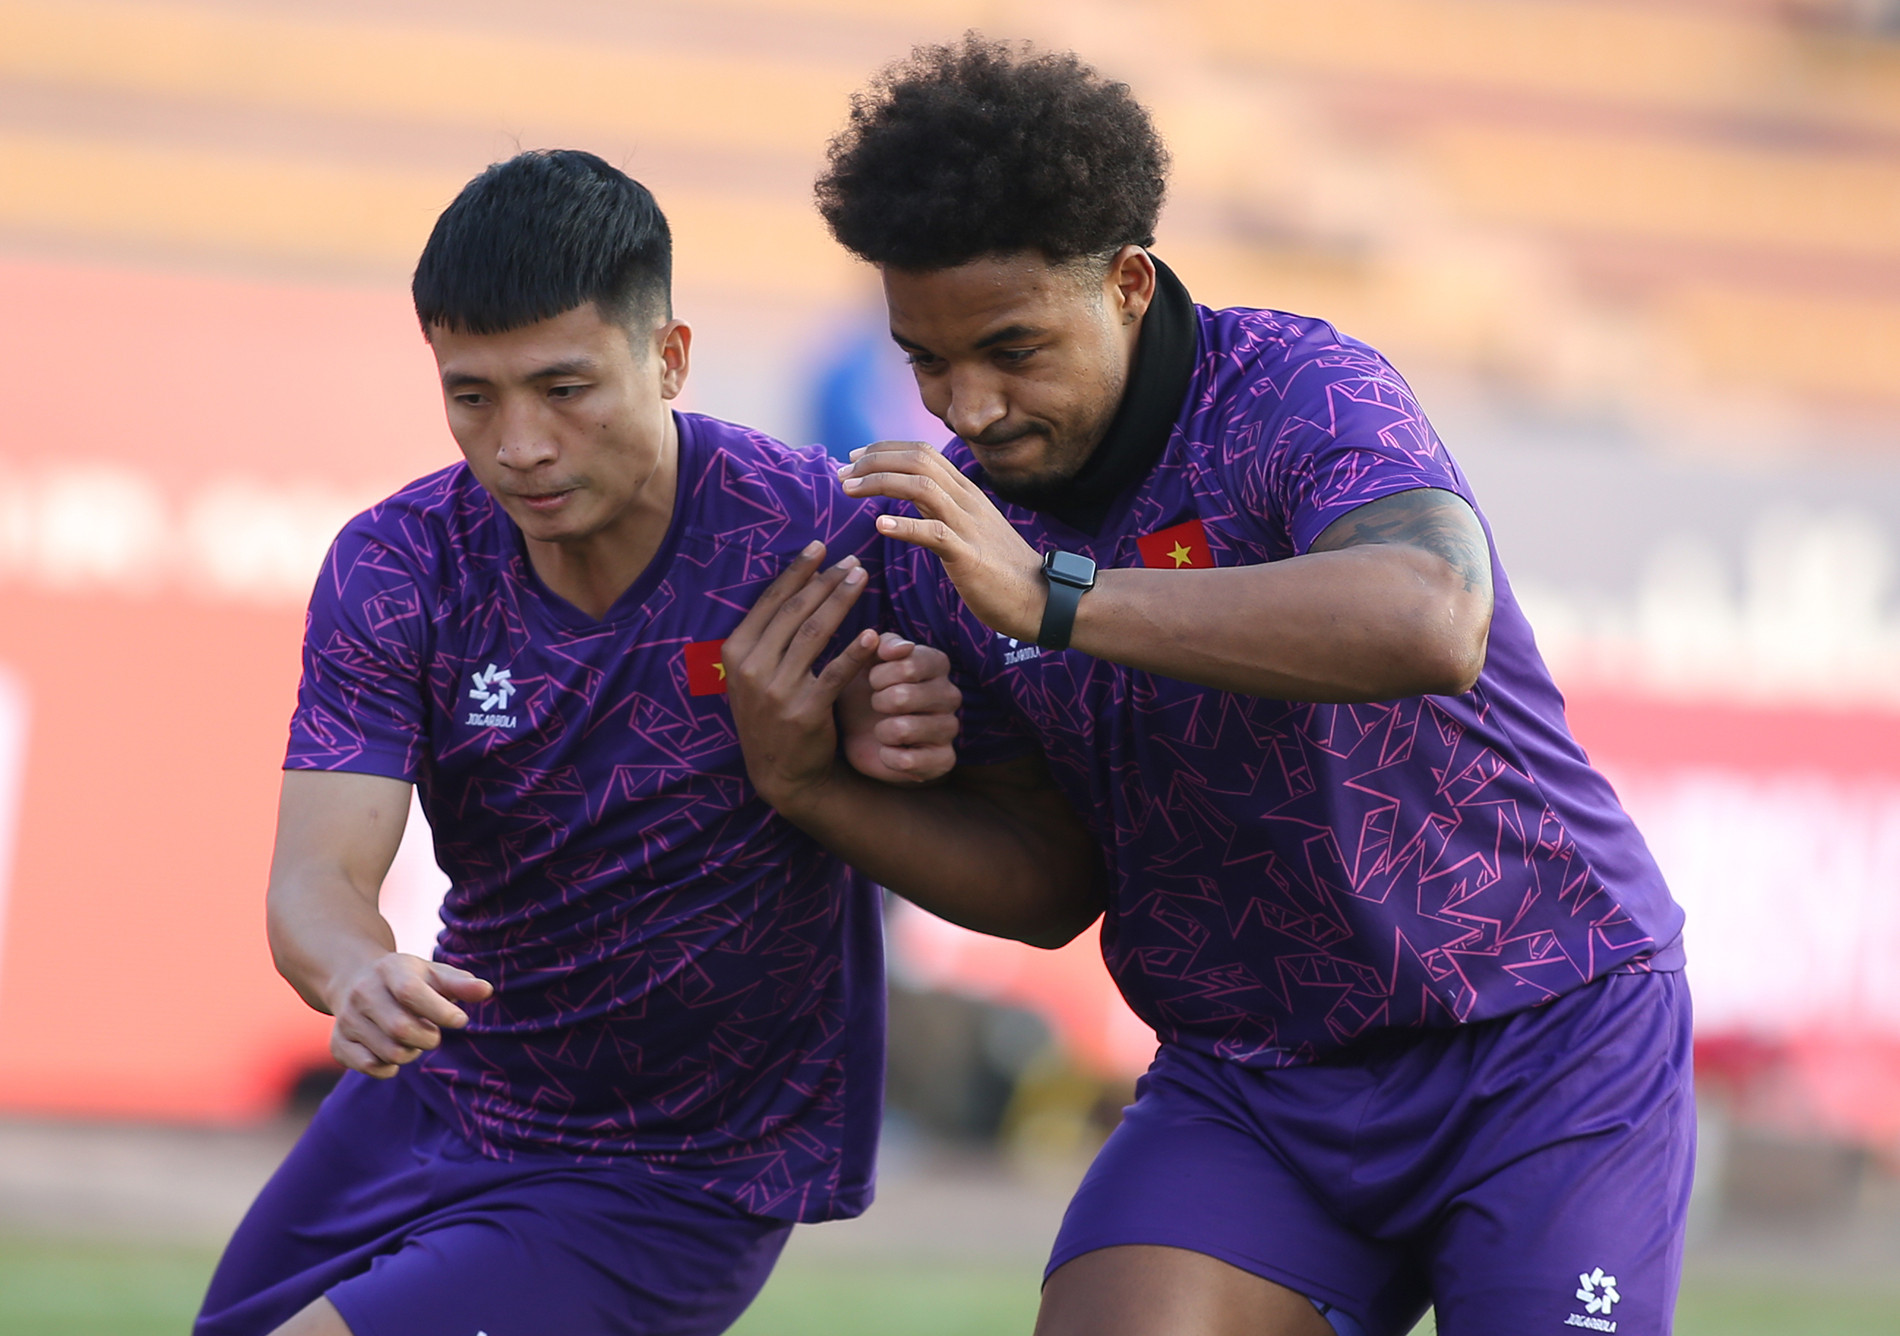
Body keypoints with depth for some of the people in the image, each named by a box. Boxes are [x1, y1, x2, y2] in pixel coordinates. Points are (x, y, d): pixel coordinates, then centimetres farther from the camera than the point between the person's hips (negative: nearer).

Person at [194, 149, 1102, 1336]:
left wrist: (875, 772, -35)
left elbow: (1050, 898, -15)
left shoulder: (829, 546, -22)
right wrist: (359, 978, -45)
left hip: (673, 1185, -5)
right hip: (434, 1099, 5)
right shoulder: (394, 569, -10)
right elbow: (318, 876, -21)